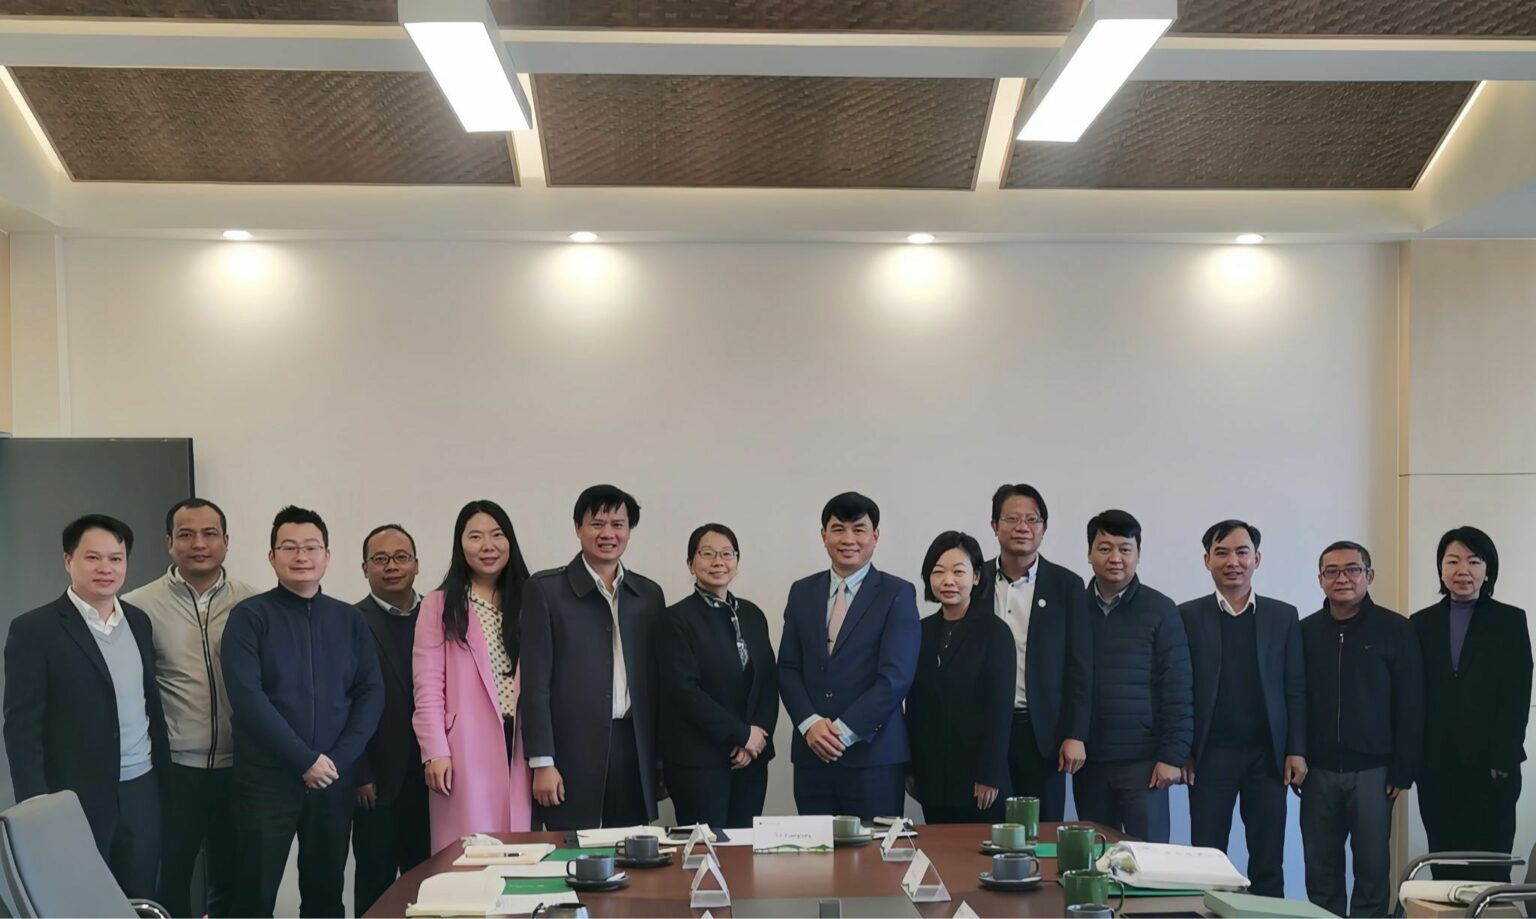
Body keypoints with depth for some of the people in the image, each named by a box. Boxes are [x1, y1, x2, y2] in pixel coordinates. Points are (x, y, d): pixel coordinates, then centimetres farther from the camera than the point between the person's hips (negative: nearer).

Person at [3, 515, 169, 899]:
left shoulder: (138, 621, 9)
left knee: (140, 904, 9)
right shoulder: (34, 630, -9)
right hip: (76, 799, -5)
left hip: (142, 791, 5)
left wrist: (165, 774, 14)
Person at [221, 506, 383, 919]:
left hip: (335, 778, 3)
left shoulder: (350, 620, 8)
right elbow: (248, 697, -12)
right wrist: (305, 760, -15)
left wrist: (339, 758, -9)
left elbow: (371, 693, 4)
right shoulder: (249, 616, -3)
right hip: (267, 778, -3)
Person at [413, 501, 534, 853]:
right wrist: (435, 751, -9)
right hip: (466, 748, -3)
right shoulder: (440, 605, 3)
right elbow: (428, 685, -2)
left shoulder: (527, 601, 12)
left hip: (521, 745, 3)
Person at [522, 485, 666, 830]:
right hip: (573, 755, -3)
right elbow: (536, 682, -4)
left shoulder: (649, 594, 12)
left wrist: (661, 757, 11)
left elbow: (655, 681, 14)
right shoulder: (545, 590, -1)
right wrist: (542, 763, -9)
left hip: (635, 752, 4)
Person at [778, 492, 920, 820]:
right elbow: (787, 668, 10)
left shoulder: (897, 594, 0)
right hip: (812, 753, 3)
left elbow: (896, 676, -9)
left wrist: (843, 731, -12)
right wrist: (810, 723, -6)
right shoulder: (802, 592, 13)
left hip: (873, 755, -3)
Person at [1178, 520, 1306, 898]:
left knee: (1268, 865, 5)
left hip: (1268, 755, 1)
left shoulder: (1283, 616, 8)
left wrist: (1297, 751, -1)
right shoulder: (1188, 616, 4)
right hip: (1210, 755, -1)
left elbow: (1296, 689, 6)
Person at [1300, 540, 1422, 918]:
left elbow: (1410, 706, -3)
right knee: (1320, 870, 6)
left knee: (1372, 869, 2)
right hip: (1319, 771, 2)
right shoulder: (1306, 631, 6)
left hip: (1372, 770, -2)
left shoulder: (1395, 630, -1)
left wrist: (1403, 771, -7)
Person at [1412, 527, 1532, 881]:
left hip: (1491, 768, -2)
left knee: (1490, 867, -3)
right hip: (1436, 768, 2)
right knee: (1443, 864, 4)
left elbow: (1518, 697, -2)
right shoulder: (1422, 623, 10)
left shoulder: (1510, 621, 4)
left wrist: (1503, 760, -10)